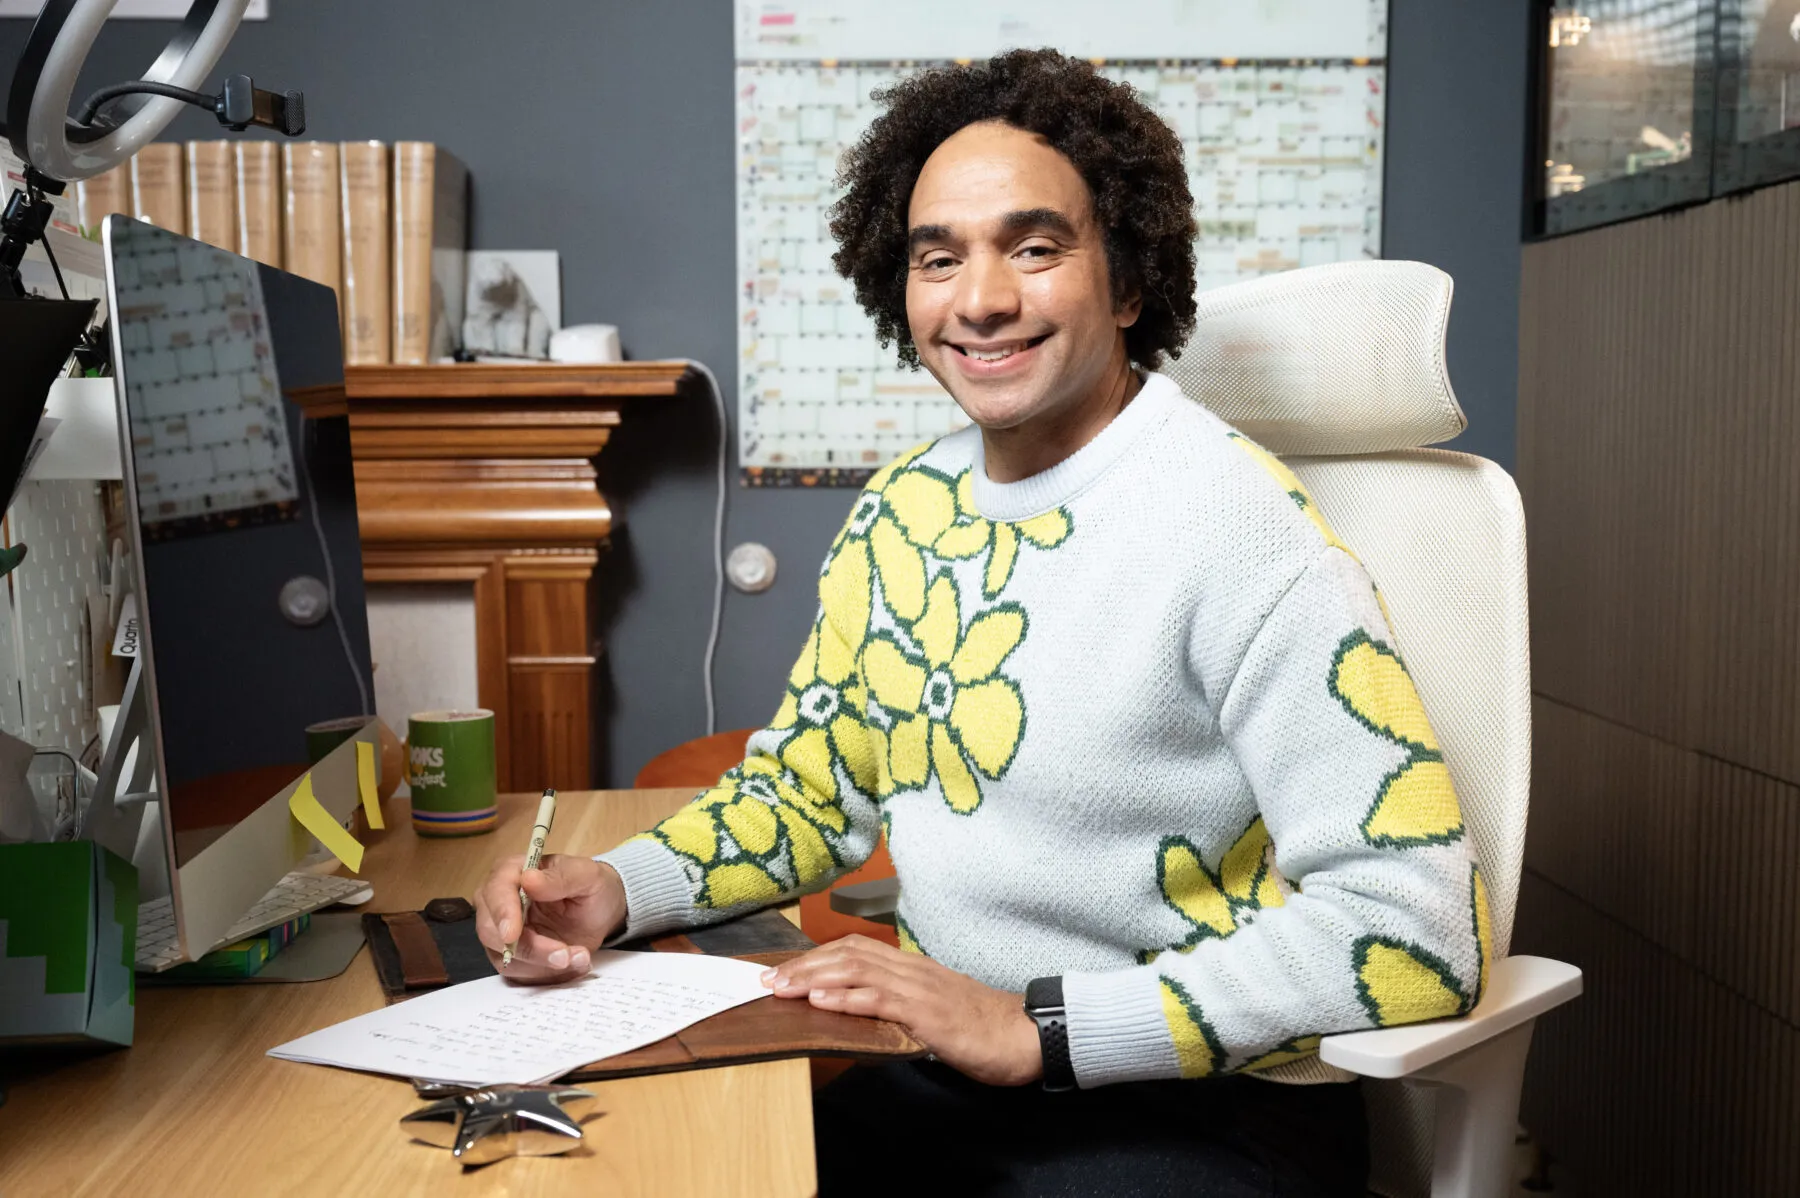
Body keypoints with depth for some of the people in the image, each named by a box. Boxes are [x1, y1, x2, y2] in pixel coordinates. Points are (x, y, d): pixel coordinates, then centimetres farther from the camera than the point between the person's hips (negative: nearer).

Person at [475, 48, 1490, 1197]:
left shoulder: (1232, 522, -19)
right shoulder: (902, 510, 4)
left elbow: (1418, 929, -24)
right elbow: (807, 785, 16)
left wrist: (1034, 1027, -24)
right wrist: (614, 890, -3)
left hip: (1202, 1105, -6)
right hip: (939, 1072, 6)